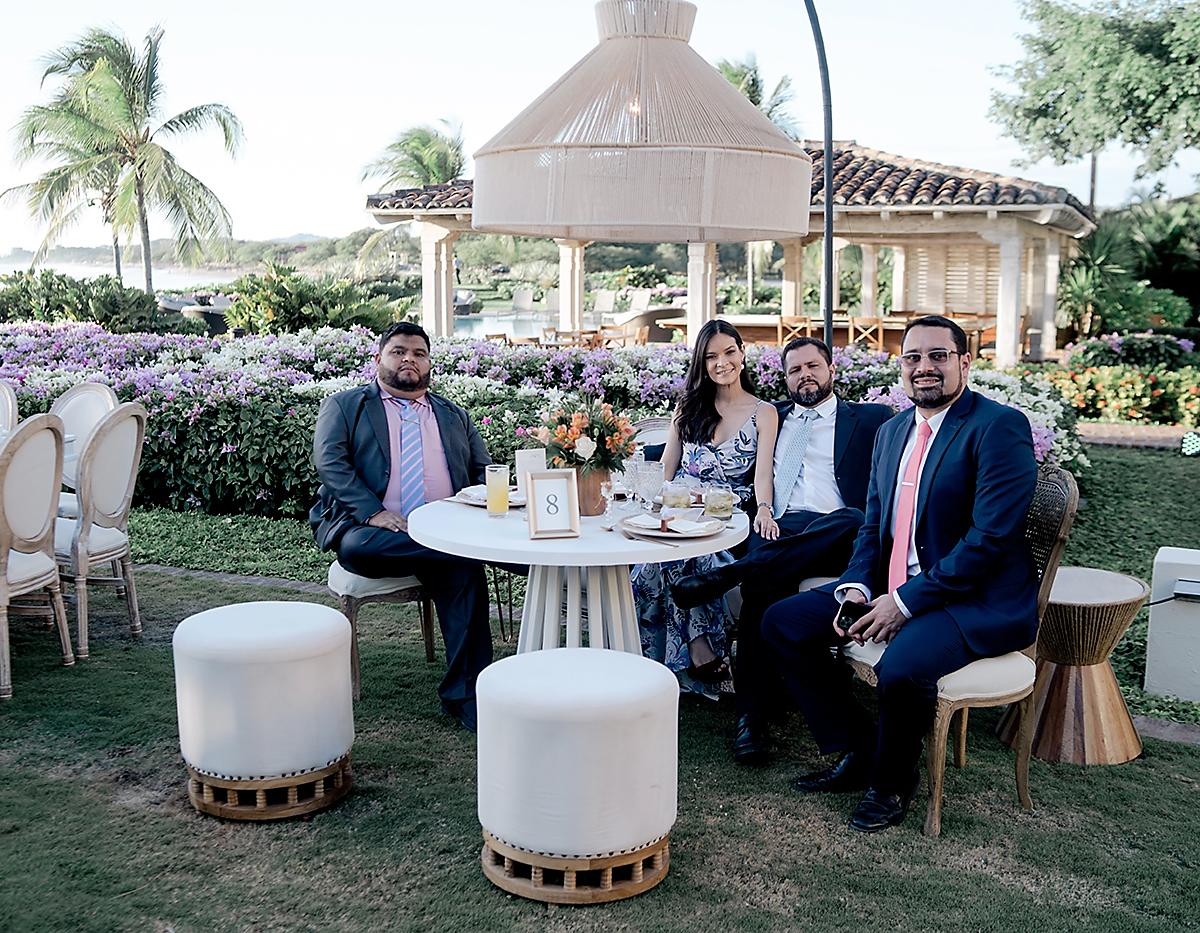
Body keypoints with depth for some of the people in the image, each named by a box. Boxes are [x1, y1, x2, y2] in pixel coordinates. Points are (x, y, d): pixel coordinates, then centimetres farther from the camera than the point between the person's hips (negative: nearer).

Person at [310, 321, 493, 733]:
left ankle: (465, 695, -27)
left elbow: (485, 473, 20)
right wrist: (373, 512, -17)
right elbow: (329, 462, -1)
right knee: (357, 545, -38)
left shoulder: (455, 416, 26)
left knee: (462, 569, -31)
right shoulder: (344, 406, 15)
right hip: (368, 529, -1)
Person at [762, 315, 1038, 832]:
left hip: (976, 599, -8)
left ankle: (891, 781, -2)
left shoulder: (999, 426, -13)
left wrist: (906, 602, -21)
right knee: (781, 624, 0)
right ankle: (855, 752, 12)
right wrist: (856, 586, -4)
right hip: (891, 588, 8)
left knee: (901, 667, -34)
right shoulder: (893, 431, 13)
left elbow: (991, 537, -21)